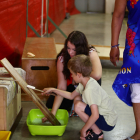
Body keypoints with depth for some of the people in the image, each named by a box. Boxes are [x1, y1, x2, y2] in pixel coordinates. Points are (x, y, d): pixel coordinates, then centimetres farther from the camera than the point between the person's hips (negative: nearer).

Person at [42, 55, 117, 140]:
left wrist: (83, 130, -21)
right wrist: (53, 90, 18)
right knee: (77, 98, 9)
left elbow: (95, 115, -34)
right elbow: (71, 96, 18)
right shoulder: (87, 81, 0)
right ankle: (92, 127, 10)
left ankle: (97, 133, -5)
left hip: (108, 123, -9)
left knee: (78, 106, -22)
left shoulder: (89, 90, -28)